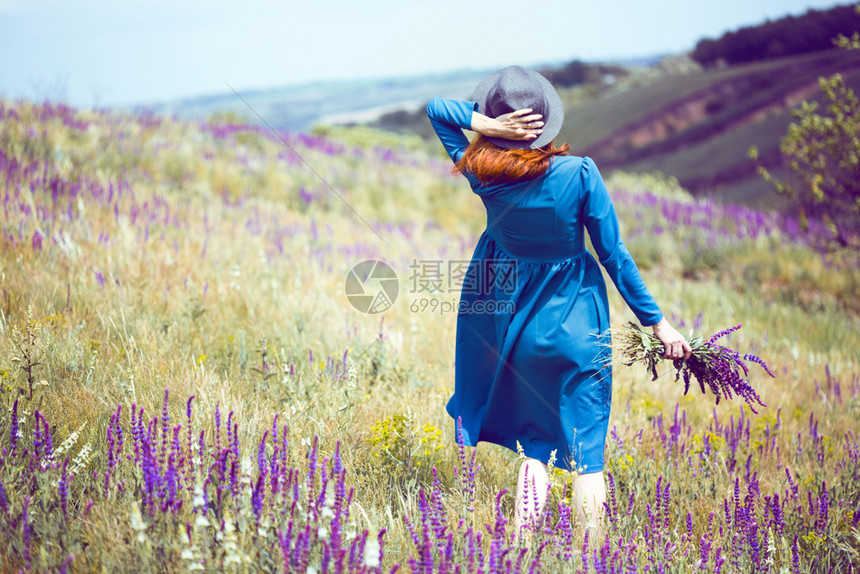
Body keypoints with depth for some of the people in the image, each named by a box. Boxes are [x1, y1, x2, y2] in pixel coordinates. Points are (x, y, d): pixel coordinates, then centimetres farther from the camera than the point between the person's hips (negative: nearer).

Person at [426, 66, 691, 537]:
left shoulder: (482, 173, -10)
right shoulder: (579, 173, -17)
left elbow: (436, 108, 4)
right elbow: (614, 256, -12)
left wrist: (490, 126, -15)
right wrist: (657, 322, -2)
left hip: (509, 318, 3)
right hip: (574, 324, -3)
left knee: (533, 439, 17)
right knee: (585, 448, 5)